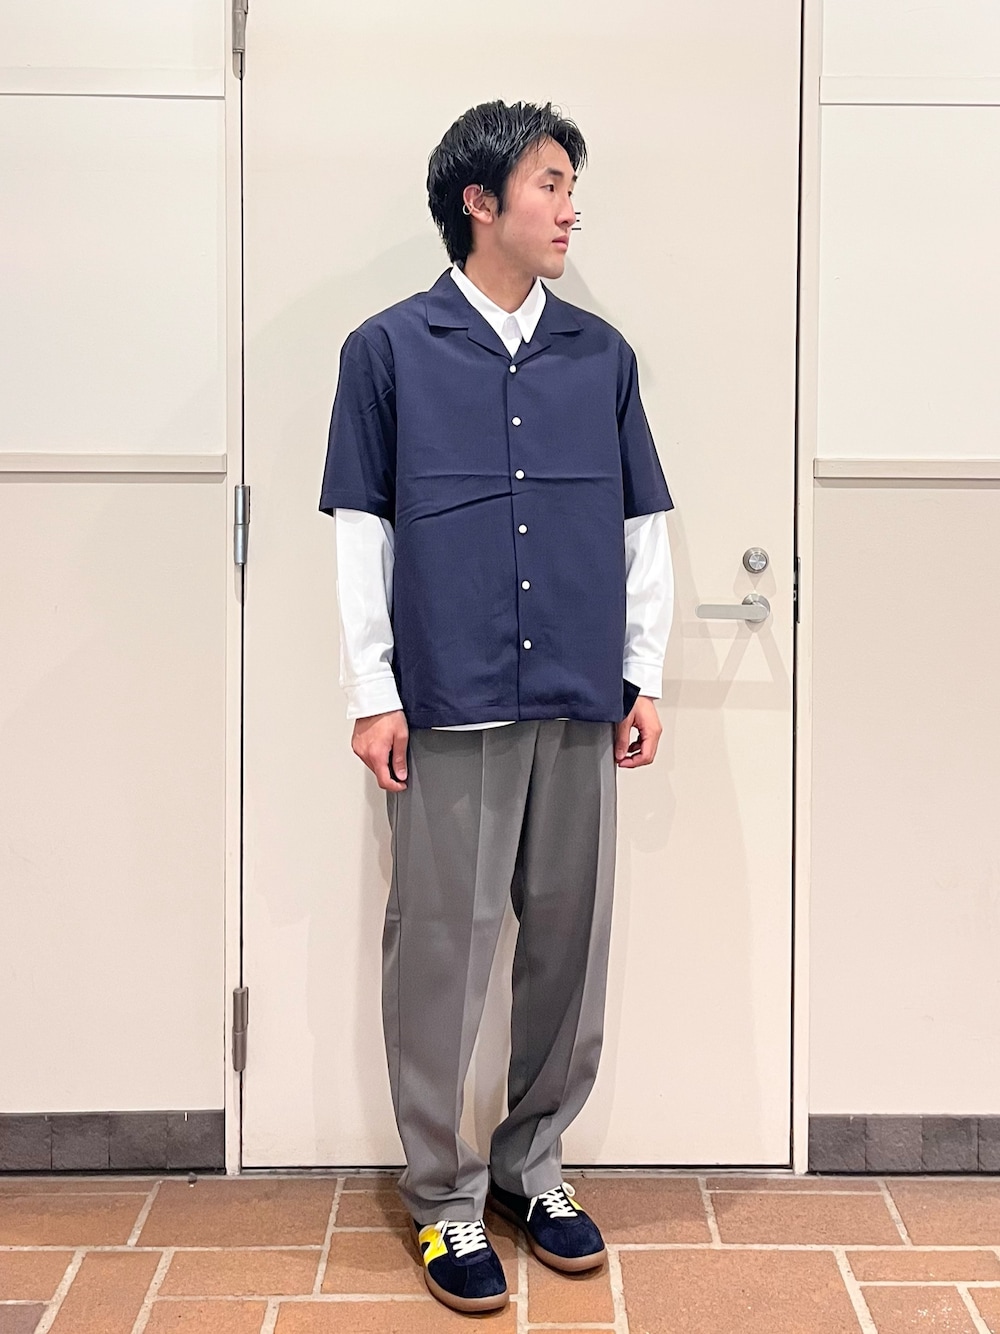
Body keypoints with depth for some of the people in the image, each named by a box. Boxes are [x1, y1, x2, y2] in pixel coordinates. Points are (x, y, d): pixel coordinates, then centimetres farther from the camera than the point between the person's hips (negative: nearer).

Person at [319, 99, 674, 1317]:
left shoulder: (600, 355, 10)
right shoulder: (389, 350, 2)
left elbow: (644, 526, 12)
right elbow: (360, 532, 0)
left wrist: (645, 676, 7)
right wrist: (371, 695, -4)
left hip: (579, 707, 3)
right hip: (449, 707, -3)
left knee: (569, 943, 10)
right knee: (442, 950, 3)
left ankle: (535, 1165, 30)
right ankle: (444, 1197, 20)